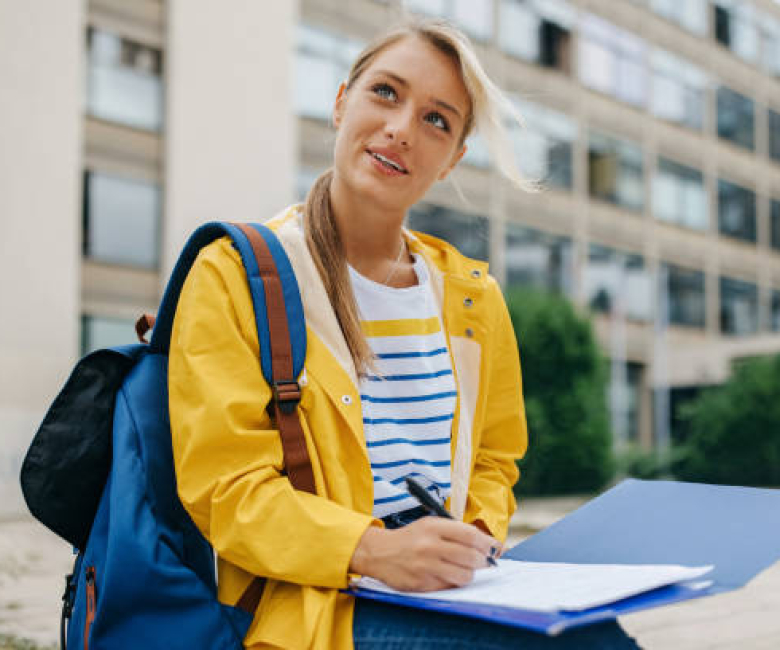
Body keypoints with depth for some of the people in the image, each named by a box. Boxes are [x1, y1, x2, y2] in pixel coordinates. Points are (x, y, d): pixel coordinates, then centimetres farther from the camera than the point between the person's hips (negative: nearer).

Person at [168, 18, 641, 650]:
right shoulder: (233, 276, -2)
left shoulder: (472, 295, 15)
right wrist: (371, 550, -25)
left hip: (453, 595, 7)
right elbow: (225, 484, -9)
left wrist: (474, 538, -2)